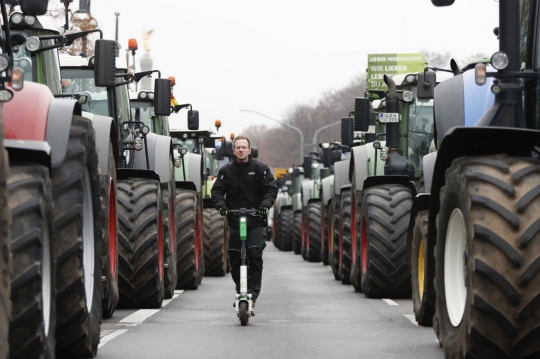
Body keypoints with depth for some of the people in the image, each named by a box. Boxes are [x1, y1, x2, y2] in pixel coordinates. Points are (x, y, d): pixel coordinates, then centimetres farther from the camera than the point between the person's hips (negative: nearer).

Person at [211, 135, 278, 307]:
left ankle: (253, 293, -12)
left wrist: (265, 204, -19)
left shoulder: (260, 169, 2)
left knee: (255, 255, -16)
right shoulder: (226, 171, 7)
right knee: (234, 258, 1)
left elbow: (271, 189, -1)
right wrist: (221, 205, -17)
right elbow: (217, 190, 3)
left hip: (256, 222, -2)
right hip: (234, 222, 2)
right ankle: (240, 291, 18)